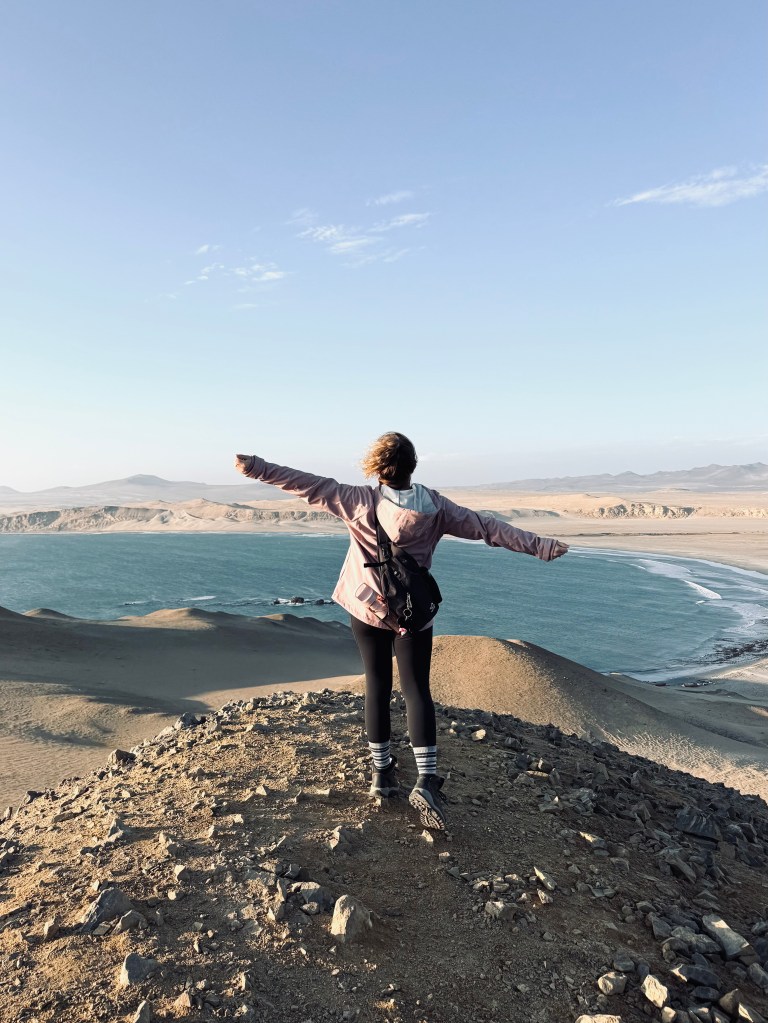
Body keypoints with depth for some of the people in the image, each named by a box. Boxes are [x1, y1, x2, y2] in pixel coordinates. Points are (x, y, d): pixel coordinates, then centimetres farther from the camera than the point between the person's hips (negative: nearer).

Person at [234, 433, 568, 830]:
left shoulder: (362, 502, -13)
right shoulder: (434, 507, -9)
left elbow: (310, 485, -12)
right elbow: (487, 526, -7)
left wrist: (256, 467, -6)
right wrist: (542, 546, 0)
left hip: (367, 608, 0)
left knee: (377, 687, 12)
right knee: (417, 690, 4)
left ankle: (382, 771, 22)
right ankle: (427, 780, -7)